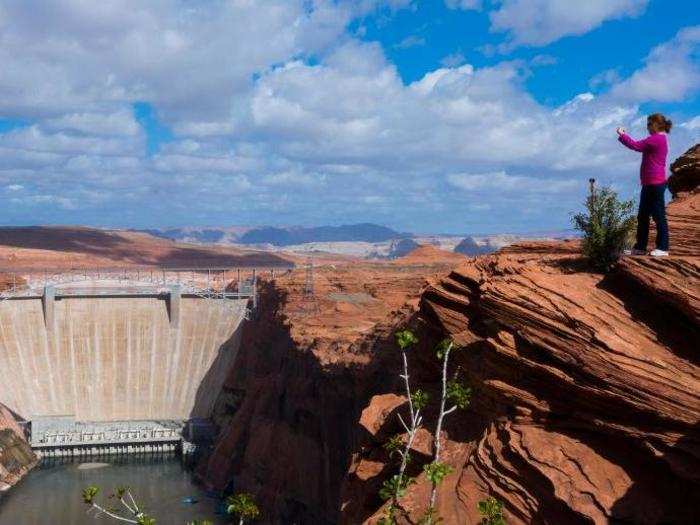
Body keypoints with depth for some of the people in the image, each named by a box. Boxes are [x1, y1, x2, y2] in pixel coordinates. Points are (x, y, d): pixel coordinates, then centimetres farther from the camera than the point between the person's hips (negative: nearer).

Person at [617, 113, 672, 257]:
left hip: (655, 184, -11)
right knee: (642, 216, 12)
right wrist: (625, 136, 13)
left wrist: (622, 135, -5)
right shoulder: (659, 139, 18)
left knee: (658, 215, -5)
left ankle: (662, 248, 0)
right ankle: (640, 247, 17)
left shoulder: (656, 139, -15)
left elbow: (636, 146, -17)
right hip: (650, 184, 11)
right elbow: (640, 145, 21)